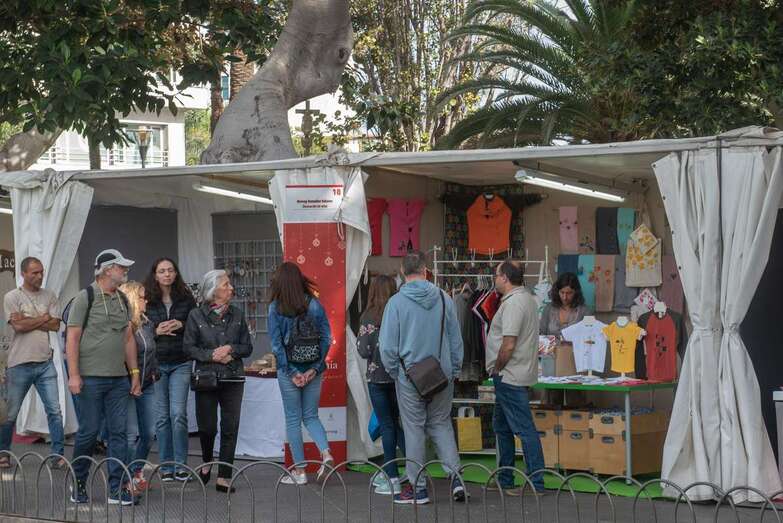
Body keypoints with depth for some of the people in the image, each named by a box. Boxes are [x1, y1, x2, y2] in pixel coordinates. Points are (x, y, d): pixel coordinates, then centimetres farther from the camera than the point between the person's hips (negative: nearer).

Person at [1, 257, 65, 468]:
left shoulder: (49, 296, 9)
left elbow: (55, 325, -2)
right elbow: (18, 326, -13)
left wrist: (28, 320, -9)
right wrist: (43, 318, -3)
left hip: (45, 363, 3)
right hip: (20, 364, -3)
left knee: (54, 410, -1)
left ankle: (58, 454, 4)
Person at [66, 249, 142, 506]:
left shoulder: (122, 300, 14)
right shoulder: (85, 297, -5)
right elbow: (72, 338, -8)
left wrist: (135, 372, 13)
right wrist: (74, 375, -15)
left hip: (119, 379, 6)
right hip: (91, 378, -6)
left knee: (118, 432, 2)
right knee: (89, 431, 0)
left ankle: (117, 489, 5)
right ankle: (78, 485, 17)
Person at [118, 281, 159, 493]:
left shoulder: (147, 324, 11)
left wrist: (154, 372, 13)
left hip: (147, 387, 8)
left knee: (149, 433, 8)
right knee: (131, 434, -7)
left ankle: (137, 470, 26)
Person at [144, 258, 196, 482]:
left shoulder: (186, 299, 5)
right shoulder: (146, 301, 2)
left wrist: (181, 326, -9)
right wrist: (156, 331, -12)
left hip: (181, 364, 0)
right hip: (156, 363, 0)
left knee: (178, 414, -7)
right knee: (162, 416, 3)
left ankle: (180, 467, 1)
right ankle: (166, 467, 10)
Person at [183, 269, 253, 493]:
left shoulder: (236, 314, 9)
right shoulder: (196, 315, 0)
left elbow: (247, 347, 10)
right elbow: (188, 347, -2)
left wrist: (230, 349, -9)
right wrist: (212, 355, -14)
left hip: (233, 379, 2)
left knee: (230, 428, -3)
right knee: (207, 427, 1)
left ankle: (224, 477, 2)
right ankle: (207, 461, 32)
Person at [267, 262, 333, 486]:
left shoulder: (275, 308, -8)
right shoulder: (315, 304, -1)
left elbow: (276, 344, -11)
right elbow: (326, 338, -4)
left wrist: (291, 372, -8)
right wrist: (315, 368, -3)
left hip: (289, 370, -3)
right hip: (313, 369, 3)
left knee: (293, 419, 8)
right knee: (311, 416, 16)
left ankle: (299, 471, 10)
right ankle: (326, 453, -6)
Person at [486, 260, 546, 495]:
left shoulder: (513, 303, -18)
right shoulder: (528, 299, 14)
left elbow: (508, 345, -24)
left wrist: (496, 369, -10)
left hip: (510, 376, -11)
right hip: (514, 376, 11)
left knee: (524, 429, -8)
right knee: (502, 426, 19)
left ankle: (536, 483, -6)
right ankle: (504, 480, 27)